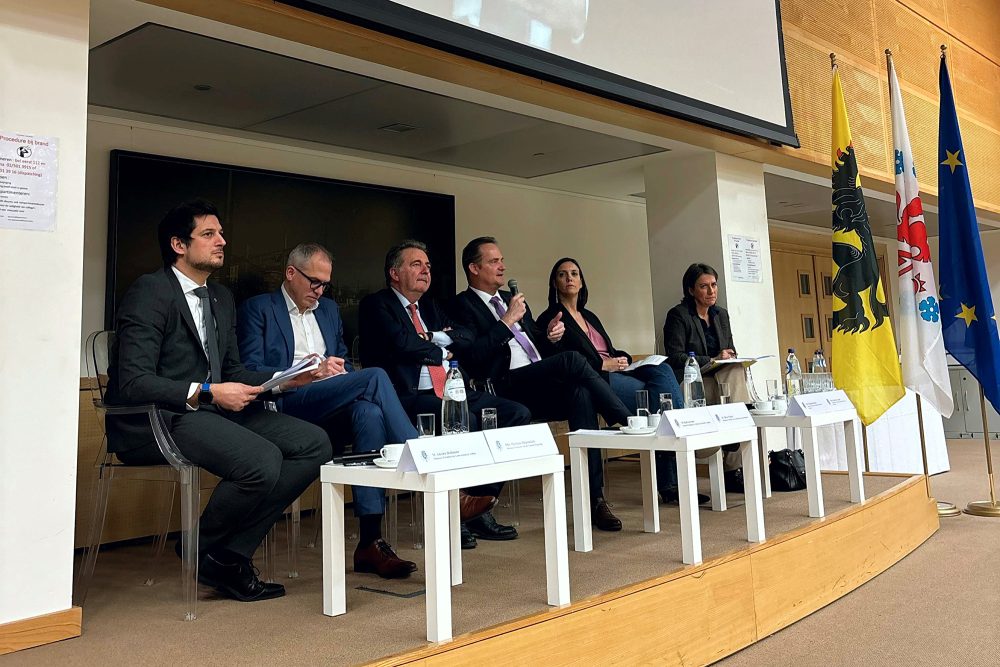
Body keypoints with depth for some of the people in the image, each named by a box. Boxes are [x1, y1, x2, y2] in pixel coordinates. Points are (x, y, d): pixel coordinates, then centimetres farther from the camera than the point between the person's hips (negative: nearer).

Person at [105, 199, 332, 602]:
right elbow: (134, 383, -17)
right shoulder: (150, 293, -9)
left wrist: (285, 379, 1)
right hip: (153, 419, -8)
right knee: (262, 461, -31)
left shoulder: (221, 298, 17)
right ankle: (203, 552, -1)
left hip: (210, 410, 8)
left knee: (314, 444, -10)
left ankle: (232, 553, -4)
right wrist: (207, 392, -23)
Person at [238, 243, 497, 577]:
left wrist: (338, 368, 2)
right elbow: (251, 370, -4)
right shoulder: (258, 308, 8)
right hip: (287, 403, -5)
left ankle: (370, 541, -33)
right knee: (375, 376, -29)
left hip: (331, 405, 5)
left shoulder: (329, 308, 27)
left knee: (370, 414, -33)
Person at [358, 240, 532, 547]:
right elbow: (402, 343, -15)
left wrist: (433, 337, -3)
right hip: (410, 397, -8)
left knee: (517, 413, -7)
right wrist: (442, 352, 0)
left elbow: (467, 337, 15)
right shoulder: (376, 305, 2)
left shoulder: (429, 306, 26)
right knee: (463, 421, -34)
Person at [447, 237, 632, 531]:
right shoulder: (462, 306, 4)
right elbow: (471, 358, -12)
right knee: (572, 359, -29)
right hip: (506, 388, -6)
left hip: (543, 389, 7)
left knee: (580, 392, -27)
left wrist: (549, 336, 7)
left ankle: (595, 499, -28)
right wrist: (508, 321, -10)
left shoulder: (511, 298, 28)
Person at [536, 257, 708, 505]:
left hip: (615, 373, 7)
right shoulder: (550, 318, 4)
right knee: (659, 393, -25)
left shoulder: (590, 316, 28)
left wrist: (622, 358, 1)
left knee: (661, 370, -22)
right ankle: (669, 481, -19)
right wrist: (604, 364, -13)